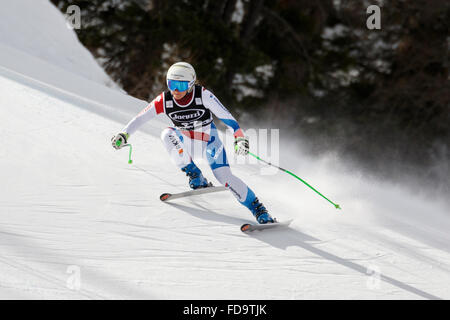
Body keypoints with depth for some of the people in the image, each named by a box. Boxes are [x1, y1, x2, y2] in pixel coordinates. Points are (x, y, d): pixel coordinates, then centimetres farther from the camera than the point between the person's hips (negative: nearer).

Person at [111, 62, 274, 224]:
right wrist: (124, 134, -24)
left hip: (209, 142, -3)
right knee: (167, 133, -27)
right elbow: (140, 118, -11)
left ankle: (258, 209, -6)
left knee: (224, 176, -20)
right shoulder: (164, 100, -15)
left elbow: (225, 116, -22)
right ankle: (195, 177, -21)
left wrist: (240, 138, -32)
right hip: (187, 144, 3)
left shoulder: (203, 95, -22)